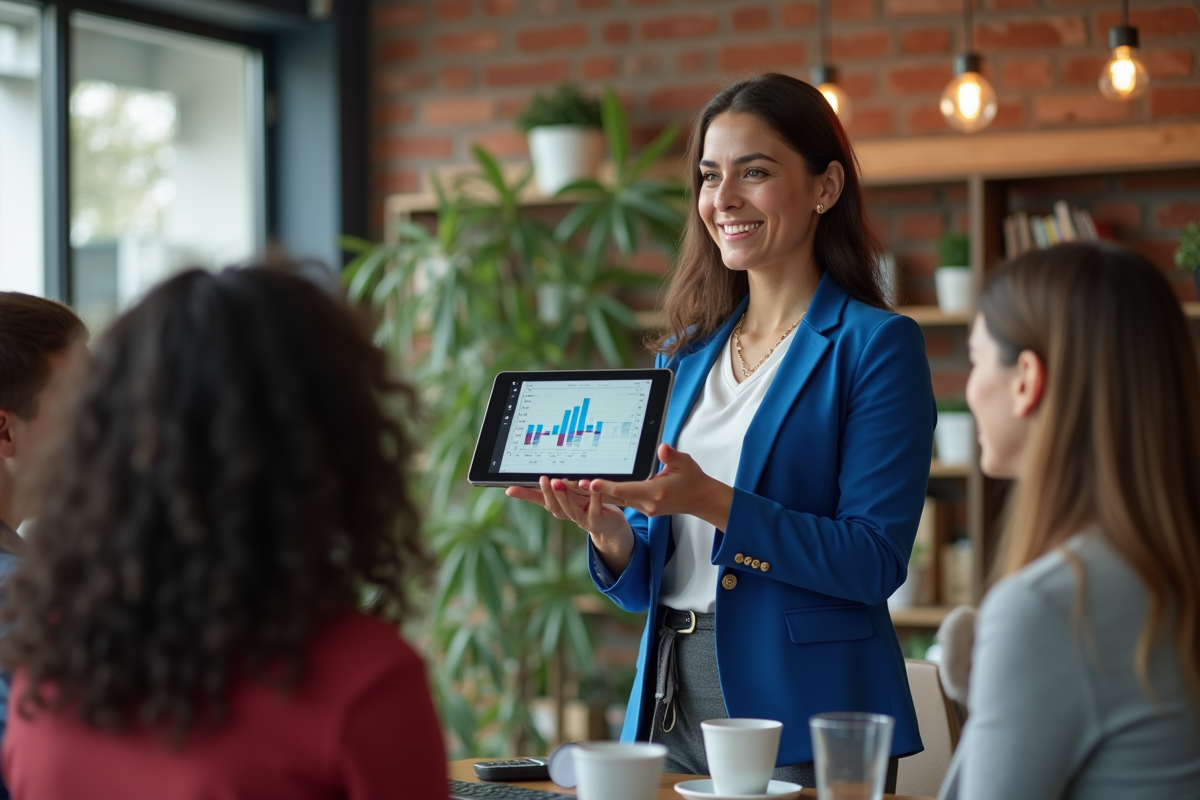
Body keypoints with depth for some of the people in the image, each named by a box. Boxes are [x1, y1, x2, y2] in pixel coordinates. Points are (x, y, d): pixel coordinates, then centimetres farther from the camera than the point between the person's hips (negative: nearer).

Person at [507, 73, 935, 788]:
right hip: (670, 711, 5)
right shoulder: (684, 354, 11)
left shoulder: (876, 345, -6)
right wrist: (609, 530, -9)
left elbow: (876, 560, -16)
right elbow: (645, 585, 12)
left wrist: (712, 502, -24)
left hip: (804, 724, -5)